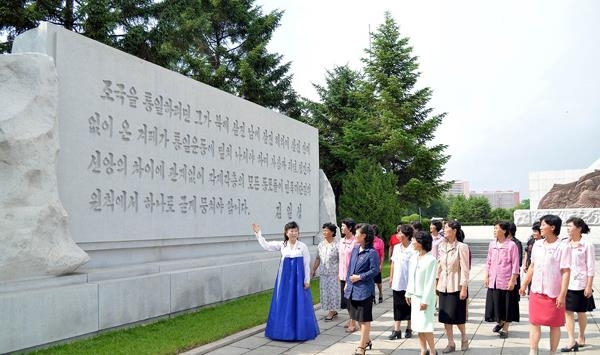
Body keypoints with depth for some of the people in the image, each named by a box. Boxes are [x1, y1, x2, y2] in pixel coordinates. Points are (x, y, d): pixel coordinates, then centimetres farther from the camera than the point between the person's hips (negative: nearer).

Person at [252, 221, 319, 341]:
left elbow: (307, 264, -1)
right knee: (284, 303, 5)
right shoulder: (282, 245, 4)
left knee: (299, 304, 1)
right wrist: (258, 233, -3)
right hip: (285, 278, 2)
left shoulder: (303, 246, -2)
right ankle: (285, 330, 16)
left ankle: (300, 331, 12)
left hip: (298, 278, -2)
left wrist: (307, 280, -3)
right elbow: (266, 245, 4)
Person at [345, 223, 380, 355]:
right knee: (358, 318, 17)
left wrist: (360, 277, -17)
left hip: (364, 290, -8)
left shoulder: (372, 253, -14)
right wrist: (347, 282, 13)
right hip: (352, 289, 8)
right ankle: (367, 340, 34)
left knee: (364, 319, 3)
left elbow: (375, 270, -16)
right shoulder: (355, 249, 8)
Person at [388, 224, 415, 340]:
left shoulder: (413, 249, -13)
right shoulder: (396, 247, 6)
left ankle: (409, 329, 22)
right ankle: (396, 330, 9)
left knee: (409, 306, 9)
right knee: (397, 306, 6)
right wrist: (391, 277, 11)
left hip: (409, 283, -5)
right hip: (397, 283, 5)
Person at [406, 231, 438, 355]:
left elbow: (430, 282, -16)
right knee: (418, 325, 11)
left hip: (426, 297, -7)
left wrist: (425, 300, -17)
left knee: (425, 326, -6)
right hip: (415, 296, 7)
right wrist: (408, 293, 13)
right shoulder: (413, 258, 5)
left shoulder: (431, 260, -15)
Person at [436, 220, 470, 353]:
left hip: (456, 286, -5)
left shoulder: (461, 247, -13)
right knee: (445, 317, 7)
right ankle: (451, 343, 19)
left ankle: (464, 338, 30)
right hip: (443, 286, 6)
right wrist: (437, 282, 7)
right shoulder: (442, 246, 5)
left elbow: (465, 269, -13)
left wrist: (464, 288, -15)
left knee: (457, 316, 3)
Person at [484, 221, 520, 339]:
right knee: (496, 304, 14)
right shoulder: (492, 244, 5)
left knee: (507, 305, 6)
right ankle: (500, 322, 37)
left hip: (506, 281, -5)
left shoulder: (511, 245, -10)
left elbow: (515, 264, -9)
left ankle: (505, 328, 20)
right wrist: (486, 276, 6)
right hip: (493, 281, 5)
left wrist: (512, 280, -12)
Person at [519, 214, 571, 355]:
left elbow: (566, 273, -13)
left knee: (554, 325, 9)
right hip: (536, 292, 5)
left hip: (554, 294, -5)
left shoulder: (562, 247, -11)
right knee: (534, 323, 6)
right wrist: (524, 285, 16)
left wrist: (562, 295, -16)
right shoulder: (537, 245, 6)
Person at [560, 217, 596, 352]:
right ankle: (571, 341, 3)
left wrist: (589, 286, -11)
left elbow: (591, 267, -8)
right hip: (566, 284, 4)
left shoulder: (587, 245, -8)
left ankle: (581, 338, 27)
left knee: (581, 312, 10)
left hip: (580, 284, -4)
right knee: (567, 312, 0)